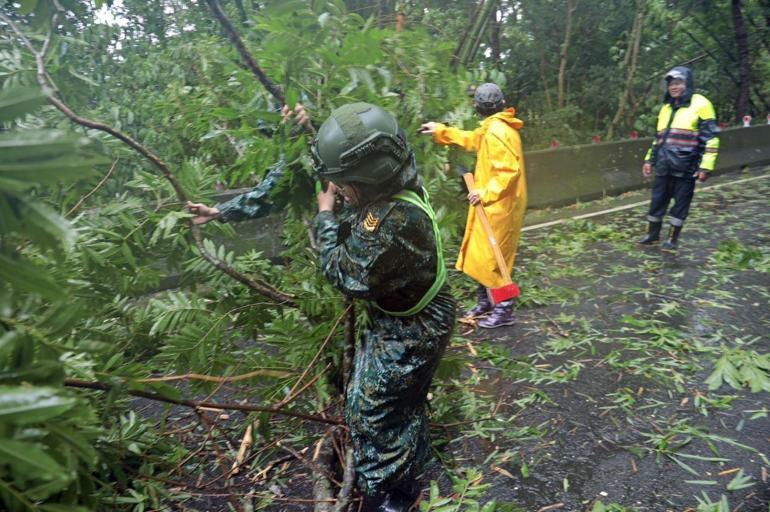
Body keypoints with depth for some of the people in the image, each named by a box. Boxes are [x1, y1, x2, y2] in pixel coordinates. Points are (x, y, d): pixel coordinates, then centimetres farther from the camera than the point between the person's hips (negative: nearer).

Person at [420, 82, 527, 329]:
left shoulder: (497, 132, -20)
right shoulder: (492, 129, 12)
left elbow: (509, 170, -27)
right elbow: (470, 139, 29)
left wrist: (486, 193, -26)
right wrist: (440, 131, 30)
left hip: (498, 206, -10)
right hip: (494, 205, 10)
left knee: (492, 257, -3)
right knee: (480, 254, 17)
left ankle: (504, 310, 8)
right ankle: (485, 301, 29)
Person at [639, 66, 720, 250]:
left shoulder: (700, 105, -5)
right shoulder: (666, 107, 15)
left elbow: (712, 138, -7)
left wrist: (706, 166, -13)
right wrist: (649, 159, 19)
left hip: (685, 167, -5)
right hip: (664, 166, 6)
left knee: (681, 203, 4)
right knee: (657, 200, 10)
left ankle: (673, 238, 16)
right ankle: (652, 234, 25)